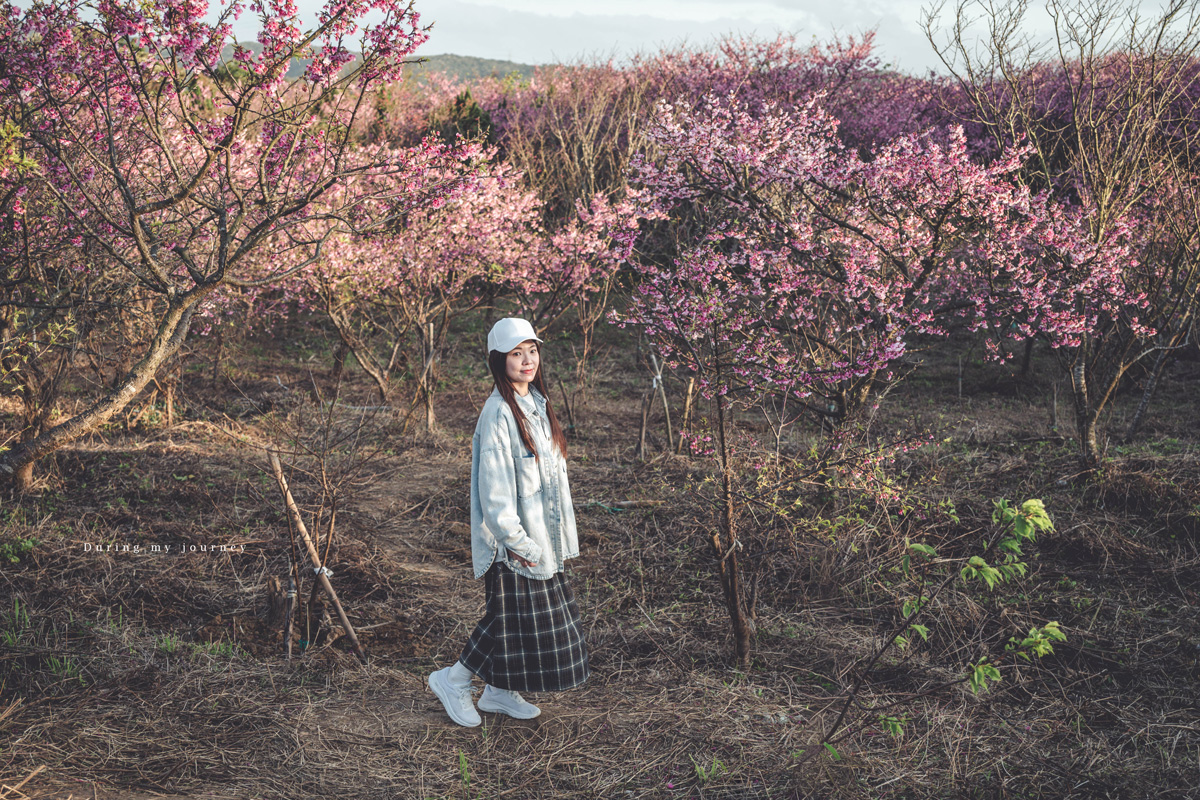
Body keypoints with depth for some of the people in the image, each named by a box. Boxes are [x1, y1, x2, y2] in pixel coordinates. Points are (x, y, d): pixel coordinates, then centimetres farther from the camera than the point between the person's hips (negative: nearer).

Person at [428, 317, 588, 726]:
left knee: (539, 614, 13)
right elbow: (494, 488, -21)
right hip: (515, 539, -9)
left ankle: (498, 691, 27)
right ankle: (453, 680, 18)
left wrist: (556, 534, 17)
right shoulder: (499, 413, -19)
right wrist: (517, 542, -19)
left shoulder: (536, 403, 8)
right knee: (515, 615, -1)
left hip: (540, 534, 9)